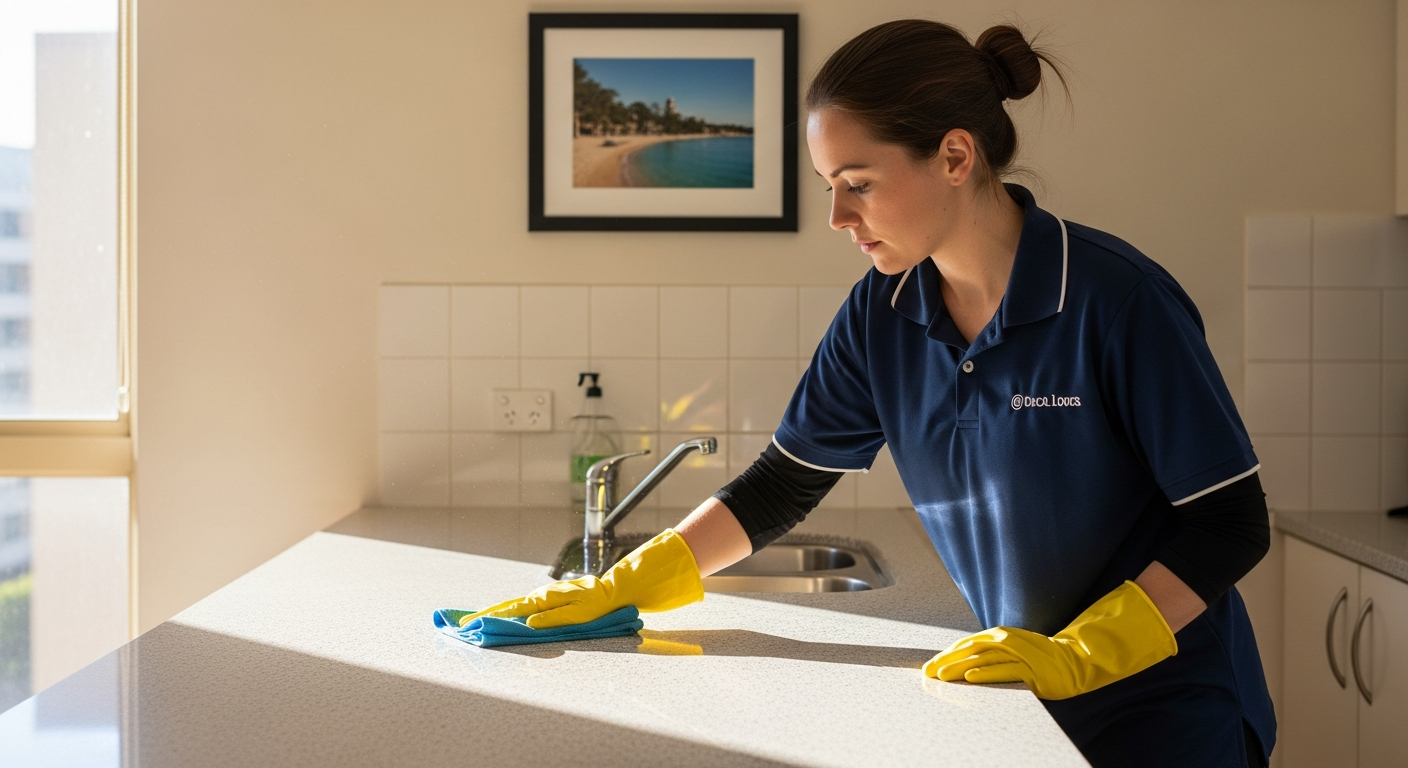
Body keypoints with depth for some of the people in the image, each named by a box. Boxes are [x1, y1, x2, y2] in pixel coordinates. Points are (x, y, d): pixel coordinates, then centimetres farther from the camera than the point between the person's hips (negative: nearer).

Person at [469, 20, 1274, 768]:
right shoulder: (881, 314, -5)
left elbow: (1231, 526, -16)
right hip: (1022, 700, 4)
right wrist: (617, 589, -5)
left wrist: (1074, 655, -22)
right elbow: (779, 488, 2)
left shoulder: (1117, 299, -21)